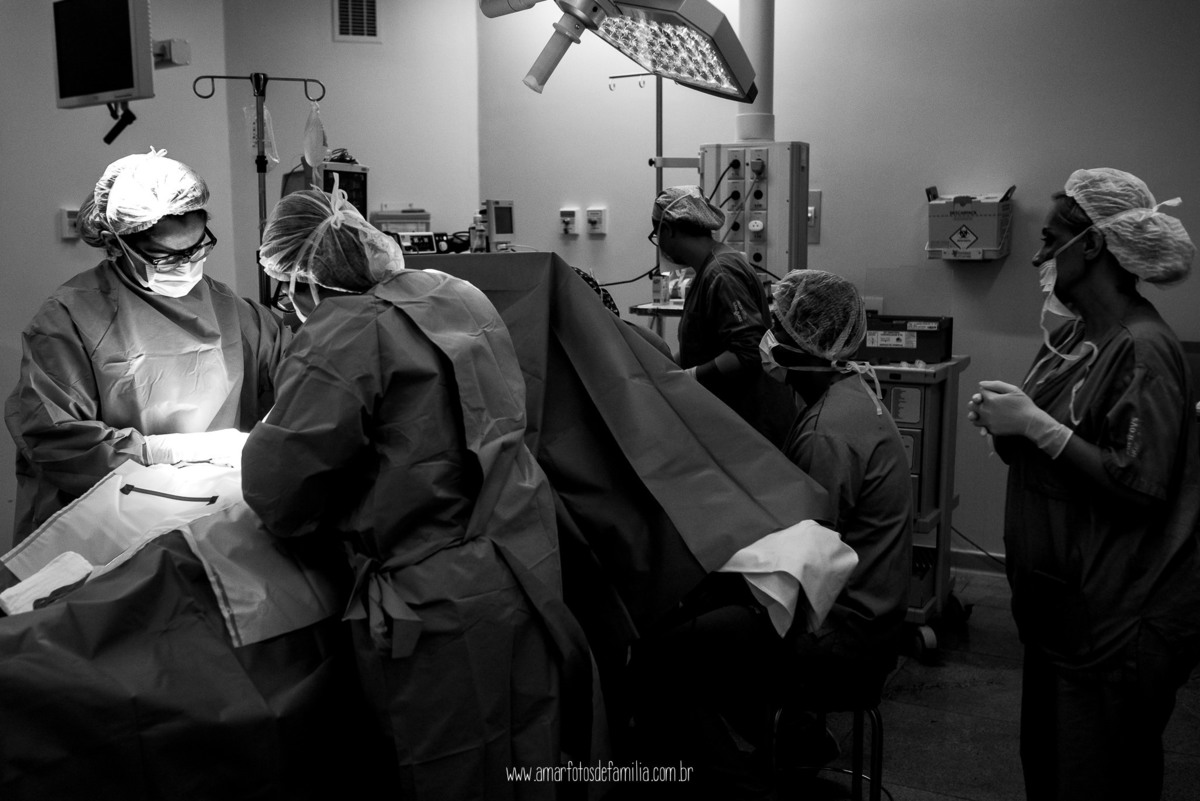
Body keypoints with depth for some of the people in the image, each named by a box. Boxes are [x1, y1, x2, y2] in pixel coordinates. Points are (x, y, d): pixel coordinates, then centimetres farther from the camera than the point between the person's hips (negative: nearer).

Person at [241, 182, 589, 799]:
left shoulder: (342, 339, -15)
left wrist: (266, 440, 6)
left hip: (441, 608, -7)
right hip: (526, 573, 7)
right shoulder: (462, 297, 7)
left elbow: (279, 494, -16)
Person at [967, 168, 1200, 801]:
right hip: (1057, 606, 8)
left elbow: (1141, 485, -22)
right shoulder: (1069, 337, 8)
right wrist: (1002, 426, -1)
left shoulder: (1143, 347, -17)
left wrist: (1035, 424, -21)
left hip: (1120, 623, -8)